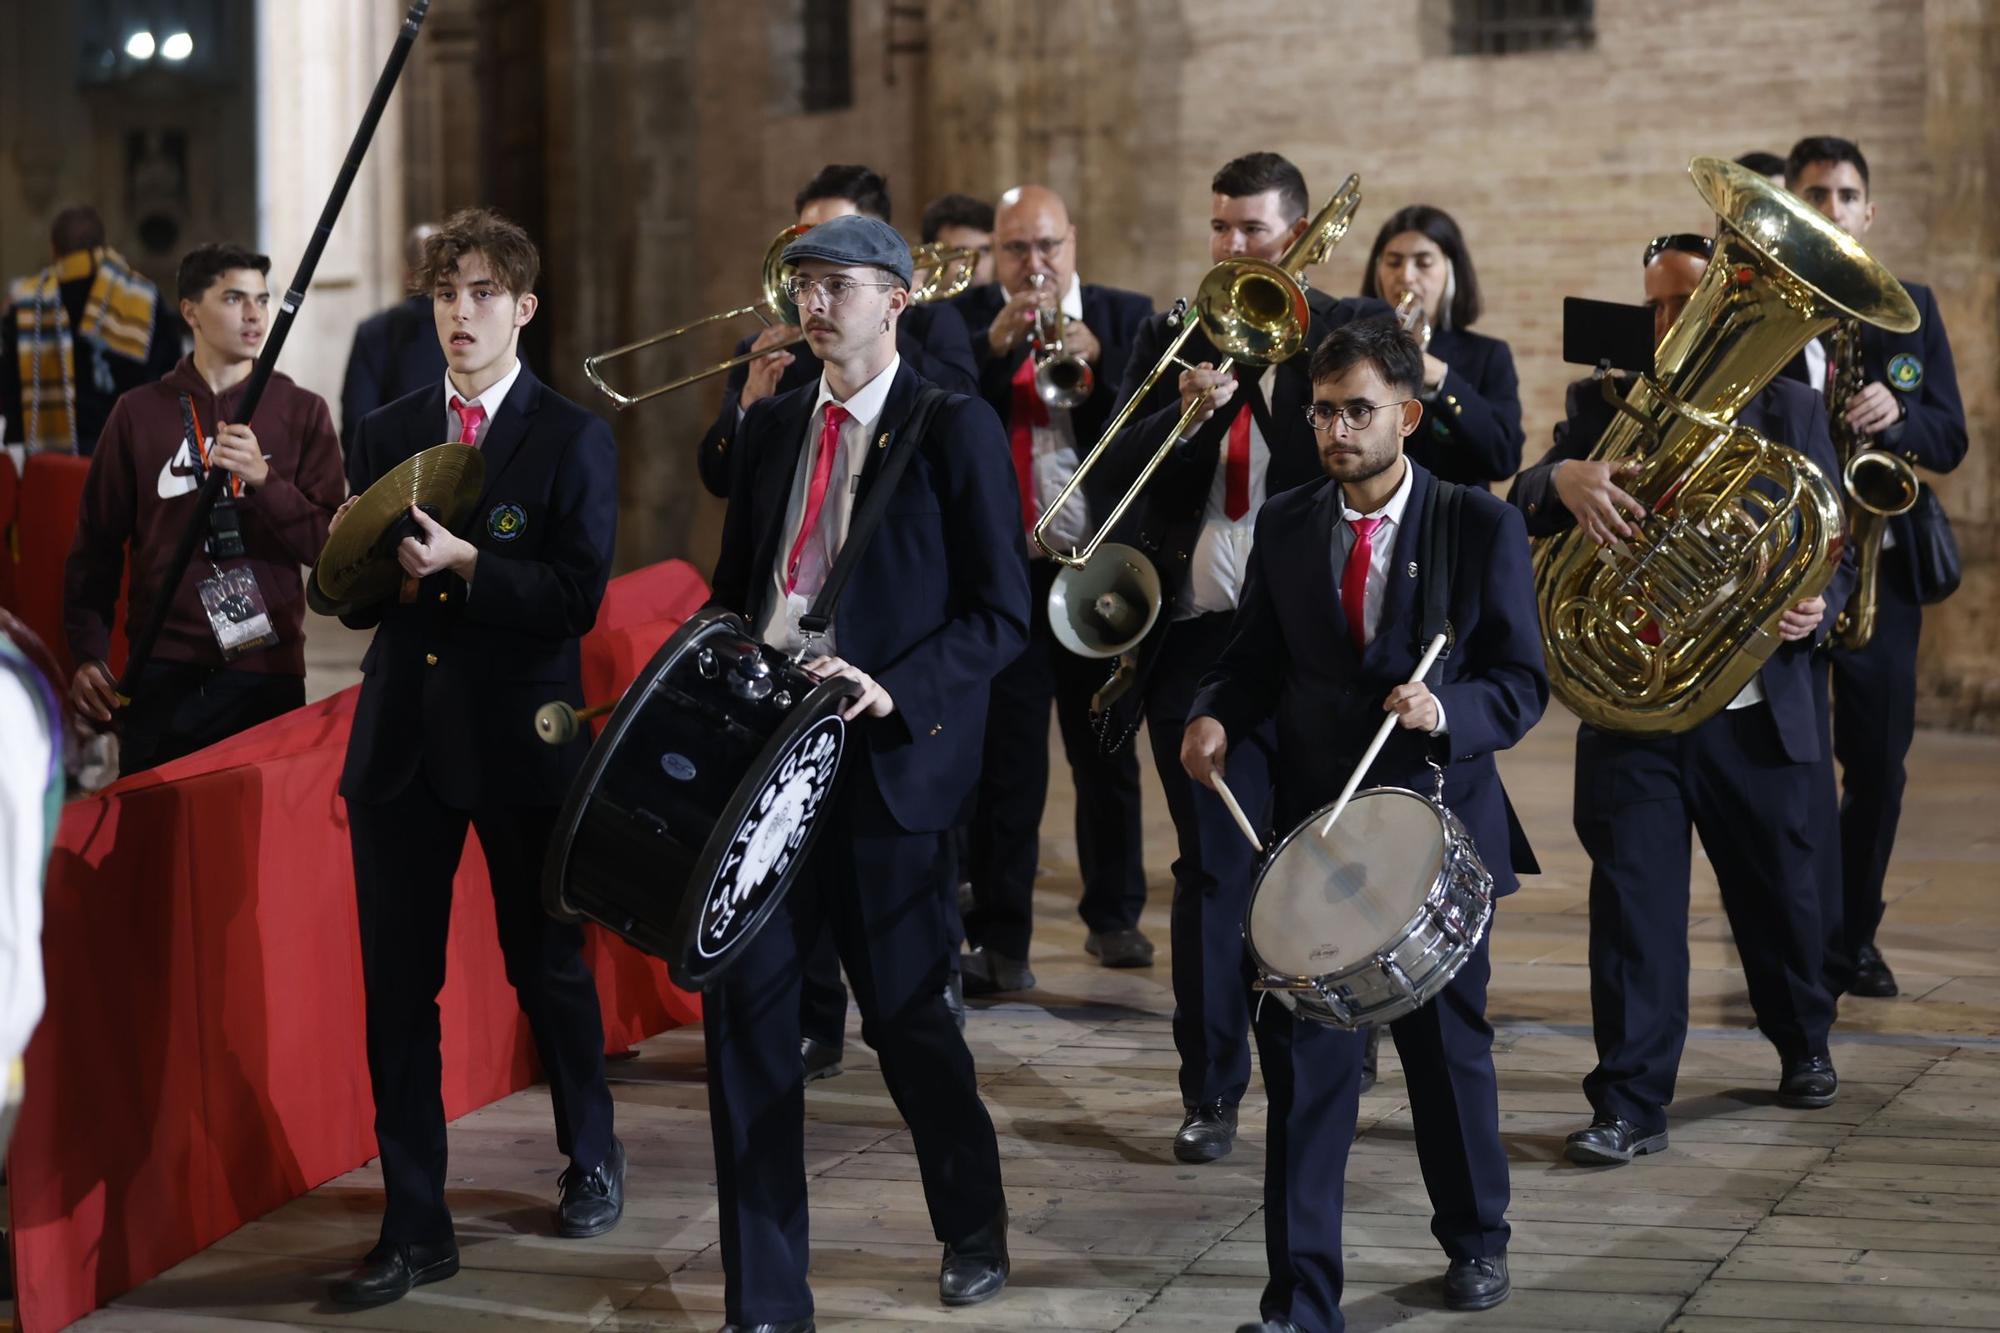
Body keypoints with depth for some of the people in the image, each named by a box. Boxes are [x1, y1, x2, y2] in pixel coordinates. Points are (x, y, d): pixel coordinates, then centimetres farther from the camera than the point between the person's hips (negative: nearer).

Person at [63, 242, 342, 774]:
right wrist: (87, 654, 2)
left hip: (266, 670, 0)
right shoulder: (140, 412, 7)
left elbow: (327, 544, -1)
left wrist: (263, 478, -16)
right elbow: (96, 544, 11)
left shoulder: (301, 412, 5)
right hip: (163, 669, 0)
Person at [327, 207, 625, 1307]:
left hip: (521, 740, -3)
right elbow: (357, 601, 10)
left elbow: (576, 599, -12)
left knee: (546, 966, 11)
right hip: (401, 737, 3)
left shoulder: (574, 441, -3)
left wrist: (463, 562, -24)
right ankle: (414, 1227, 6)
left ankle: (592, 1156, 36)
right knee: (397, 988, 1)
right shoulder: (386, 435, 10)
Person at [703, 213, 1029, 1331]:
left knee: (905, 1014, 6)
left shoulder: (956, 431, -5)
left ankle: (974, 1228, 34)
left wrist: (893, 692, -21)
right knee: (743, 1011, 0)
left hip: (883, 759, -5)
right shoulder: (773, 424, 12)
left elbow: (1002, 613, -9)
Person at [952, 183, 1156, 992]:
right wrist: (997, 341, -22)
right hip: (1003, 567, -2)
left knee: (1107, 755, 13)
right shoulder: (965, 321, 4)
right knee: (1004, 764, -4)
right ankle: (999, 940, -1)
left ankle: (1114, 916, 27)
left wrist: (1097, 359, -19)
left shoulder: (1125, 317, 7)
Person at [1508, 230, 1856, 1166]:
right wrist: (1562, 477, -34)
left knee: (1780, 893, 14)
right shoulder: (1604, 404, 3)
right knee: (1632, 899, -6)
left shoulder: (1791, 412, 4)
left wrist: (1817, 607, -19)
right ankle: (1630, 1104, 0)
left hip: (1757, 712, 1)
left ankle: (1803, 1042, 39)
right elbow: (1523, 510, -10)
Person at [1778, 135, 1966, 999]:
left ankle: (1855, 936, 22)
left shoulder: (1909, 309, 9)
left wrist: (1897, 415, -16)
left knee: (1879, 766, 7)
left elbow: (1949, 441, 5)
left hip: (1882, 570, 3)